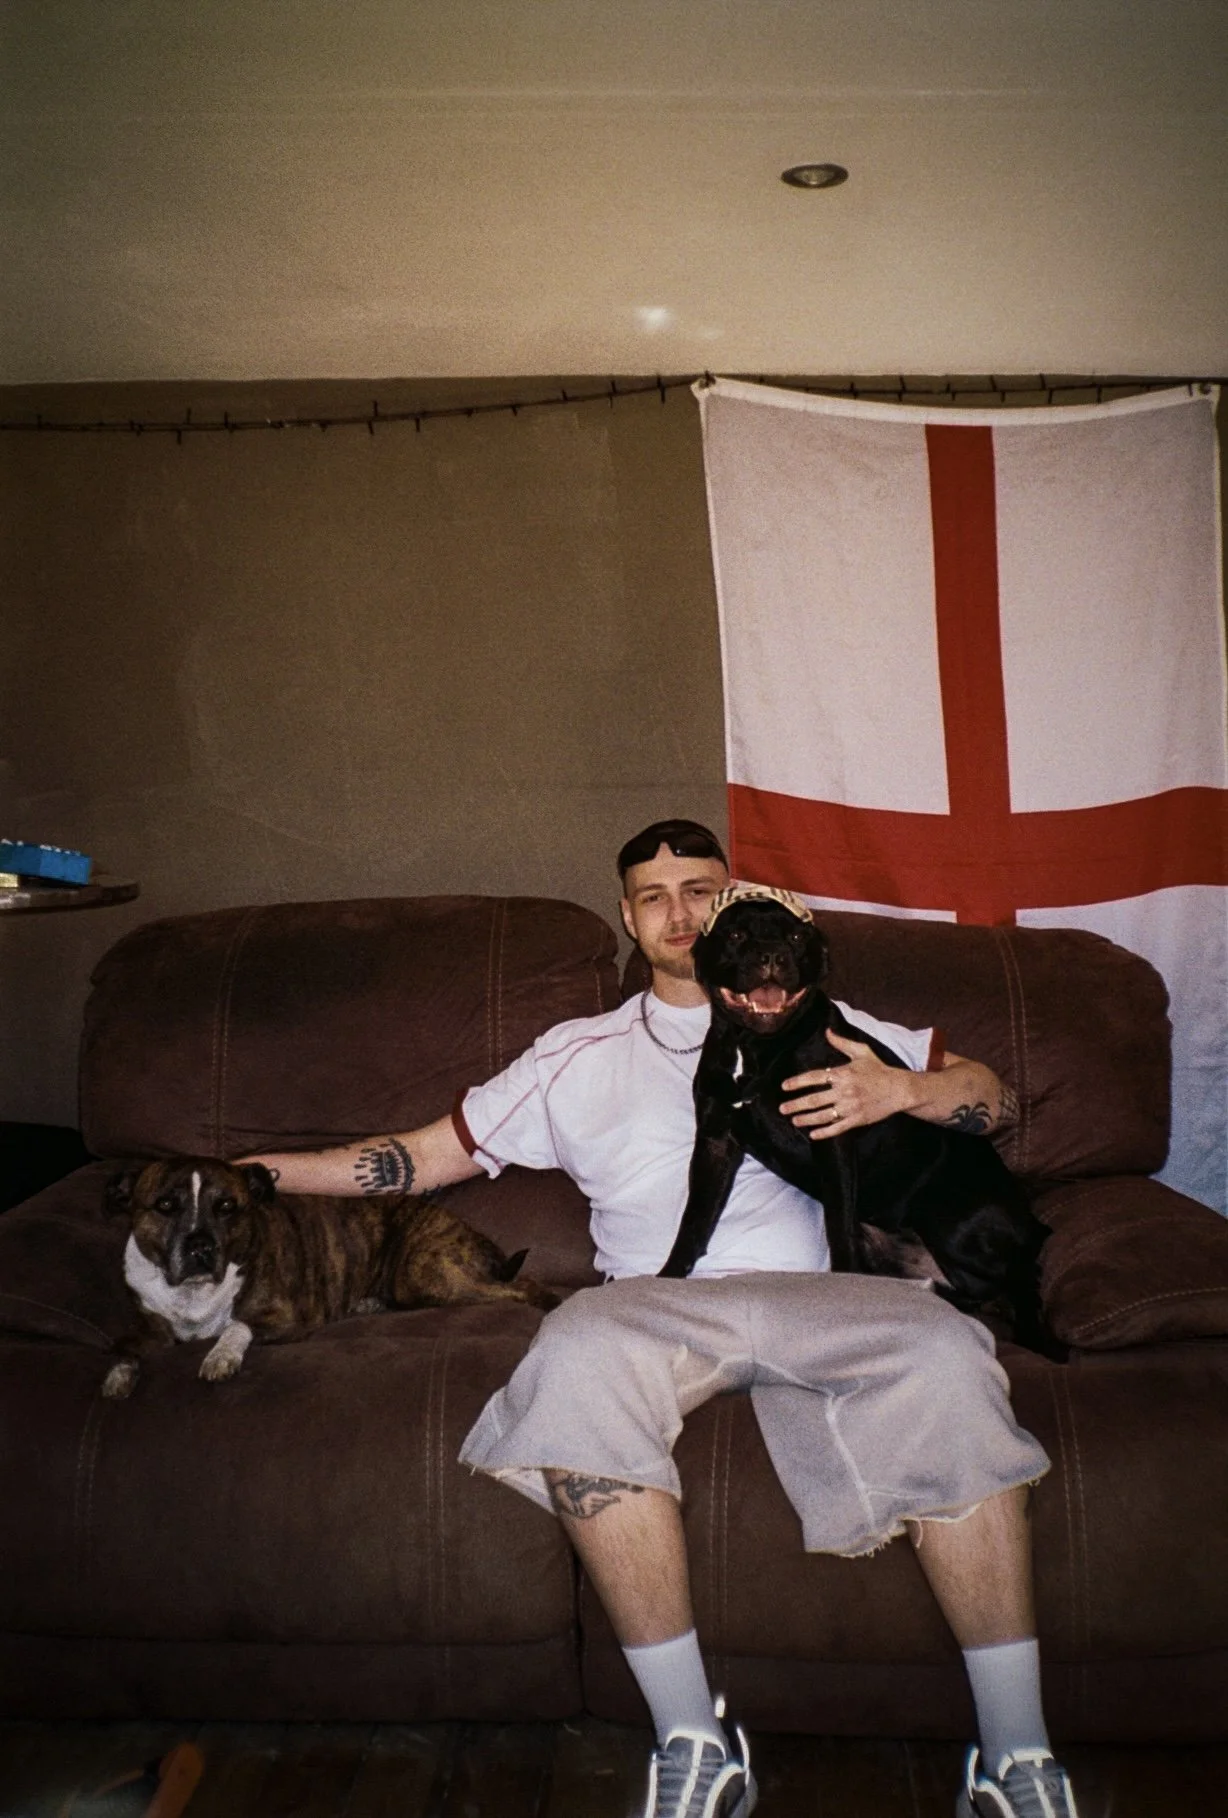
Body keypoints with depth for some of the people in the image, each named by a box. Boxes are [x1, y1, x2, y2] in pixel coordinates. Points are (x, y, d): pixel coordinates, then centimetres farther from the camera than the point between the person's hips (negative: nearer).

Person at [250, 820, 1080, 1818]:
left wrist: (903, 1089, -2)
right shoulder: (581, 1055, 24)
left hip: (814, 1297, 0)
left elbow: (995, 1097, 20)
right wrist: (257, 1170, 17)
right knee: (576, 1353, -35)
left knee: (944, 1349, -32)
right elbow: (427, 1155, 24)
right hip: (657, 1304, 0)